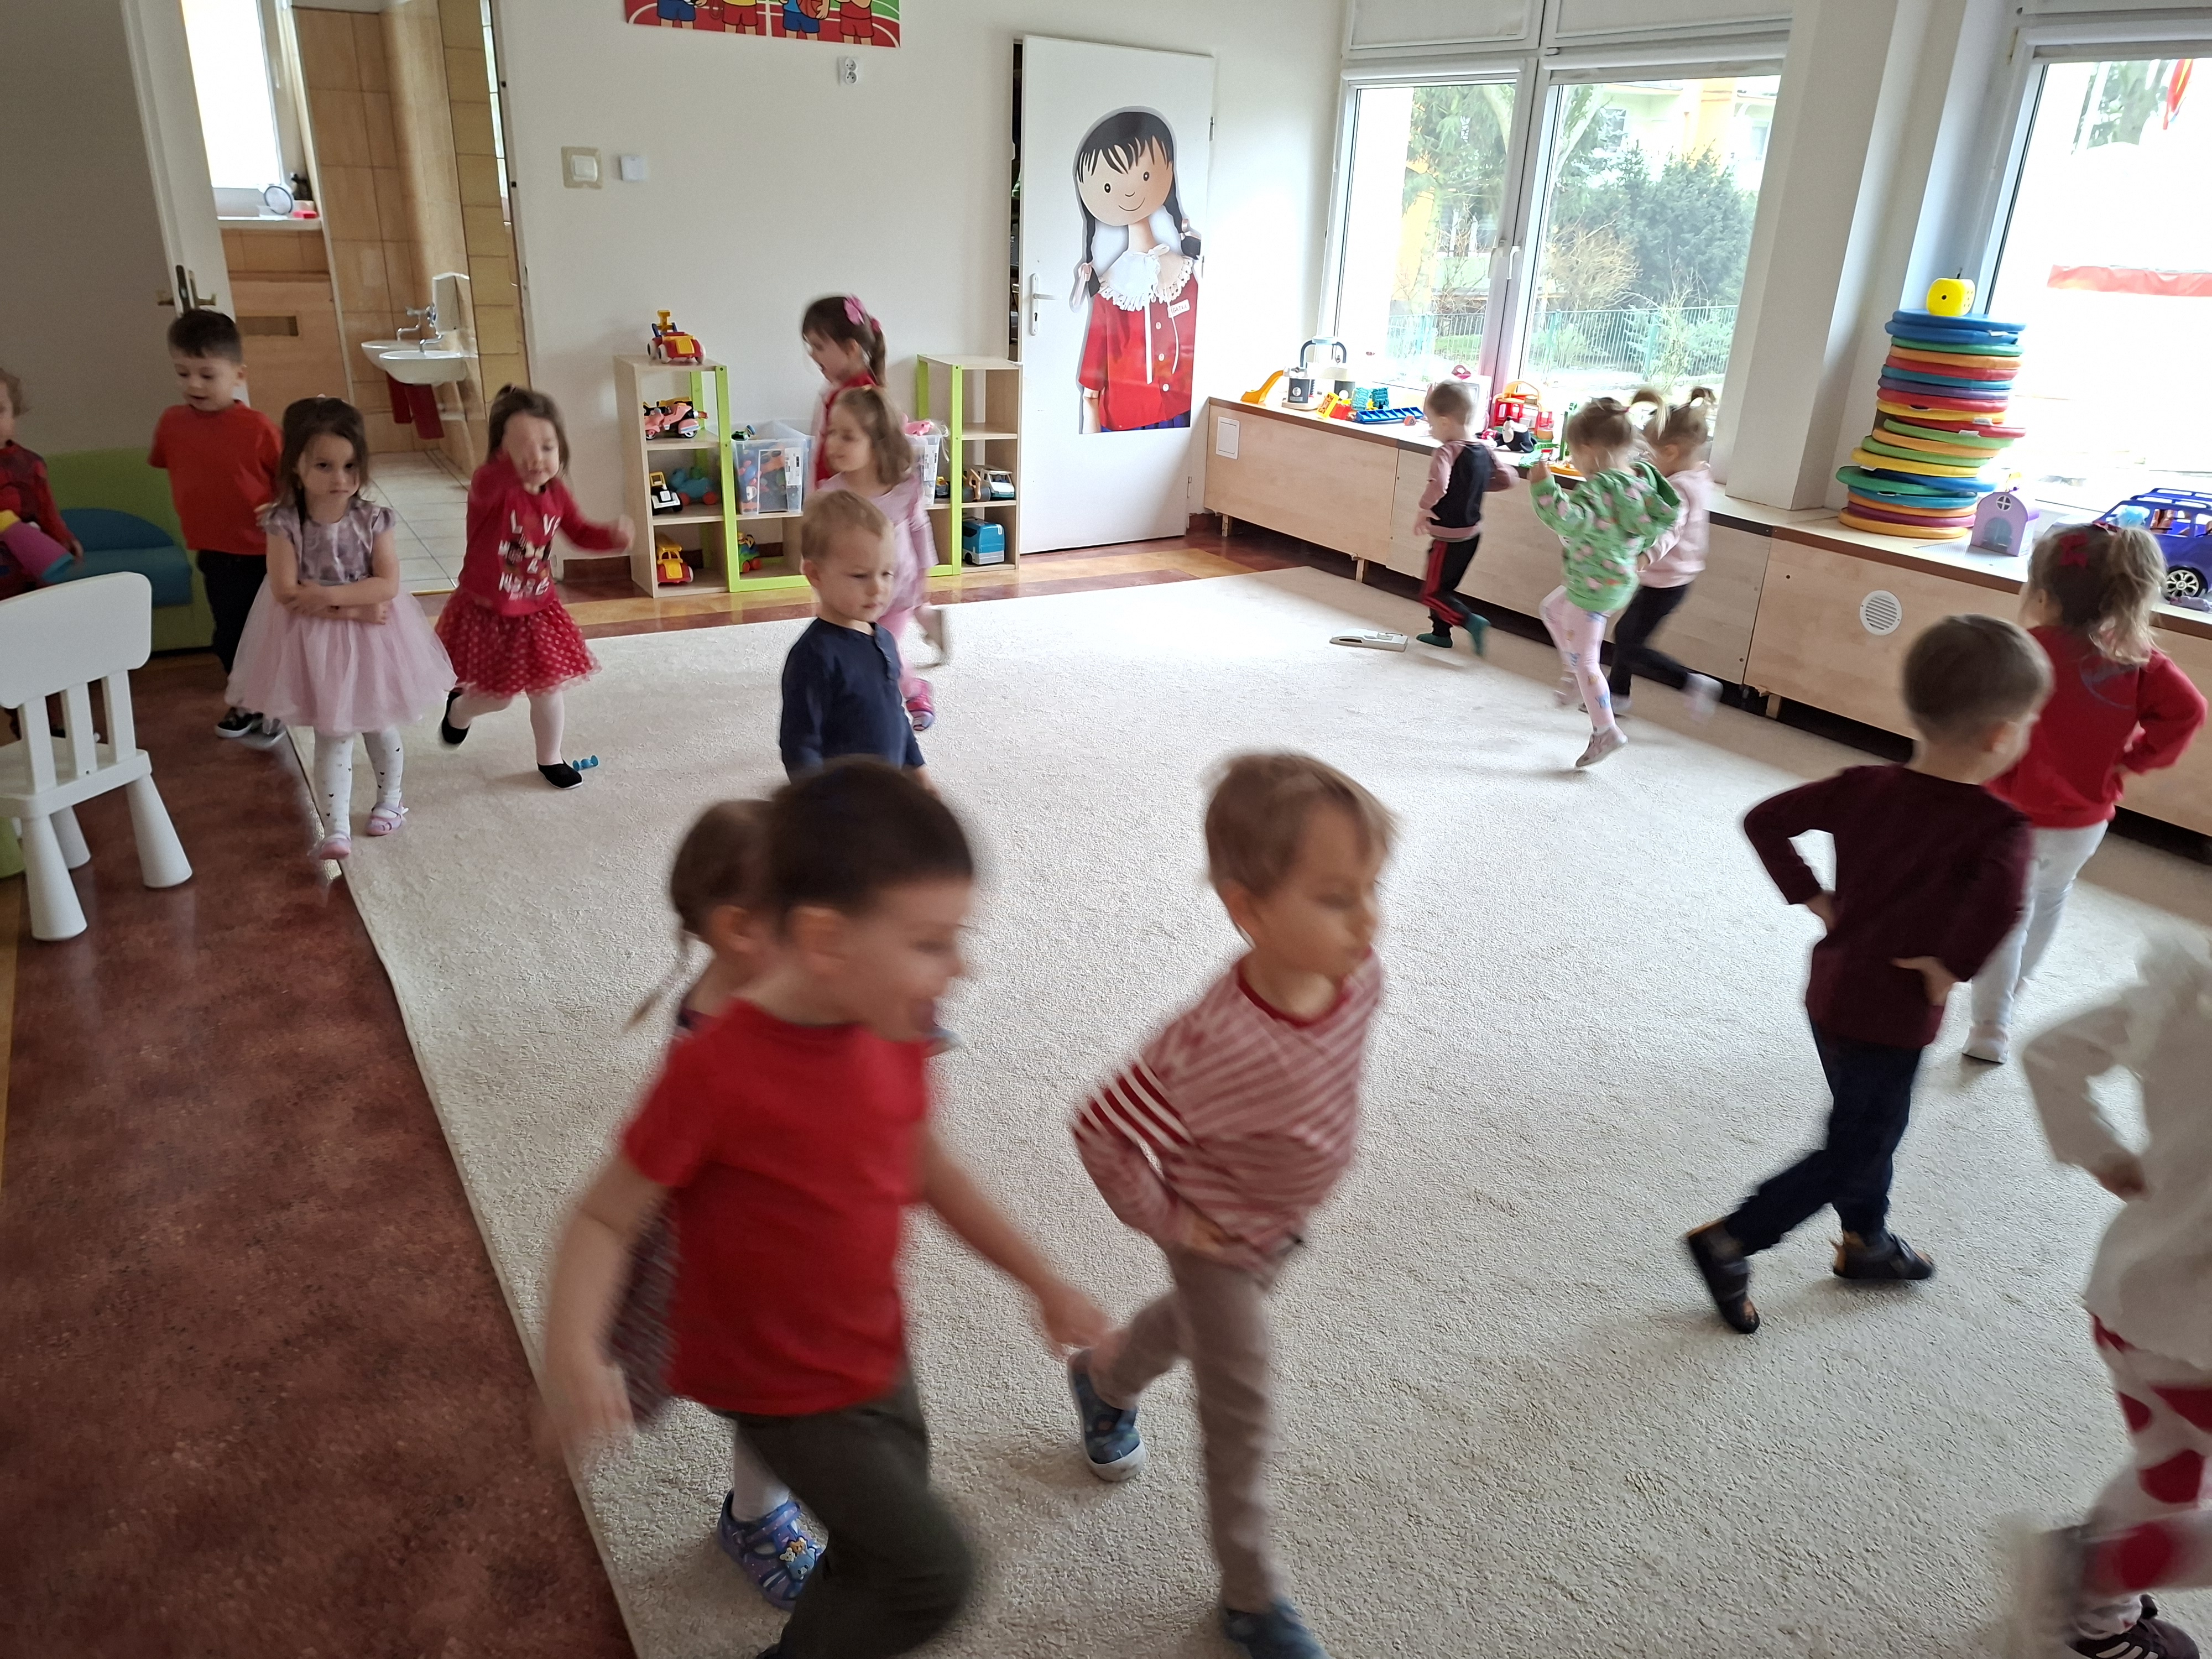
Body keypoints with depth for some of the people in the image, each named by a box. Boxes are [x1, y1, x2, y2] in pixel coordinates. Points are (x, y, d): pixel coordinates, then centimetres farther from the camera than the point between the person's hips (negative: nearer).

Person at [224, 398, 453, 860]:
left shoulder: (372, 519, -9)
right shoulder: (284, 523, -12)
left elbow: (388, 585, -16)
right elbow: (287, 593, -18)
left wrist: (329, 595, -25)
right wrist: (353, 609, -23)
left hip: (370, 640, 1)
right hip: (313, 643, -1)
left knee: (379, 726, 13)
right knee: (331, 736, 8)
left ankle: (389, 799, 28)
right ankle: (336, 829, 13)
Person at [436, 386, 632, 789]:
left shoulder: (556, 494, -7)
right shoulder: (488, 486, -26)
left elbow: (580, 532, 10)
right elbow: (494, 485, -52)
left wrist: (614, 535, -11)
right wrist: (515, 453, -72)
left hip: (537, 612, 5)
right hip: (487, 615, -4)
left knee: (546, 690, 13)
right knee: (497, 696, 9)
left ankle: (550, 759, 36)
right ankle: (459, 708, 46)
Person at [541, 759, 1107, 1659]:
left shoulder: (894, 1037, -10)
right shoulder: (717, 1073, -30)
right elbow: (606, 1216, -19)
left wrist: (1043, 1281, 11)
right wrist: (573, 1348, -37)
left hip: (876, 1355, 6)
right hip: (787, 1389, -6)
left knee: (876, 1552, 23)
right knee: (932, 1576, 0)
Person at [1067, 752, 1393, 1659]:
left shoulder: (1359, 974, -23)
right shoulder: (1217, 1048, -44)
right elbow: (1101, 1129, -33)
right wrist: (1162, 1219, -20)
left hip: (1286, 1220, 7)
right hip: (1218, 1233, -7)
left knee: (1202, 1322, 32)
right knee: (1240, 1409, 9)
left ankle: (1103, 1378, 63)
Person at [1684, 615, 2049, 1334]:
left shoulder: (1864, 786, -6)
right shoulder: (1998, 827, -22)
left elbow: (1766, 821, -5)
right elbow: (1999, 904, -42)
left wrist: (1813, 898, 0)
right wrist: (1950, 967, -25)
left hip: (1830, 991, 7)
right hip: (1892, 1018, -7)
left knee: (1870, 1126, 27)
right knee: (1851, 1154, 10)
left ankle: (1866, 1242, 46)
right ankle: (1729, 1243, 10)